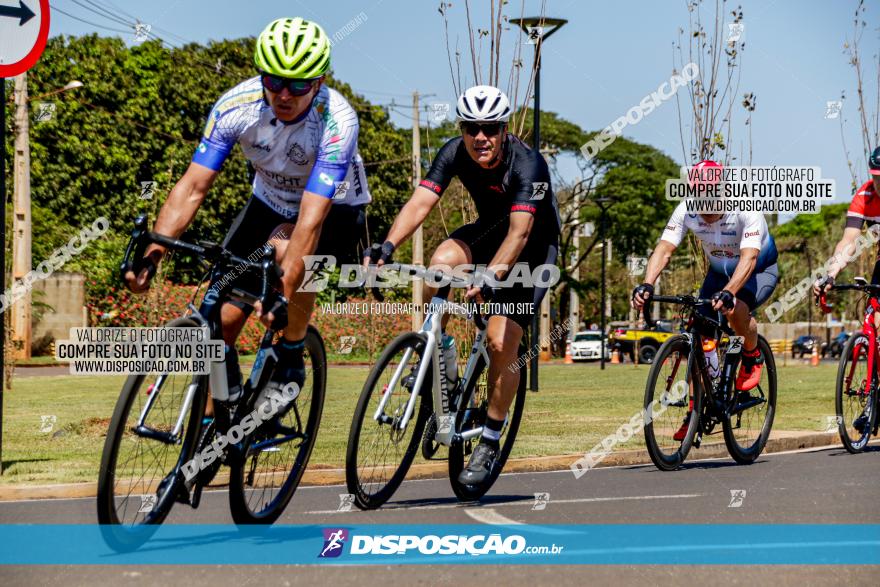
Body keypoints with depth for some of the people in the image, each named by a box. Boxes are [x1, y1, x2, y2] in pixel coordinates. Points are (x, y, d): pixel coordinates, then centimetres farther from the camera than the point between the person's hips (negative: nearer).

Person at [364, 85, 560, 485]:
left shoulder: (527, 165, -31)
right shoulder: (454, 153, -18)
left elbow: (520, 232, -41)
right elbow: (420, 202, -27)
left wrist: (491, 277, -57)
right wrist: (388, 246, -45)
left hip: (534, 246, -4)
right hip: (489, 231, 4)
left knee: (501, 343, -15)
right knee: (440, 263, -31)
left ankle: (489, 443, 1)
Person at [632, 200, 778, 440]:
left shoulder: (746, 210, -33)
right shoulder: (686, 211, -22)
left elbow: (749, 258, -43)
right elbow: (664, 249, -29)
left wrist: (728, 293, -59)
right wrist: (647, 285, -46)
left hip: (760, 270, -4)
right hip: (719, 272, 4)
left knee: (734, 308, -36)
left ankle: (753, 357, -6)